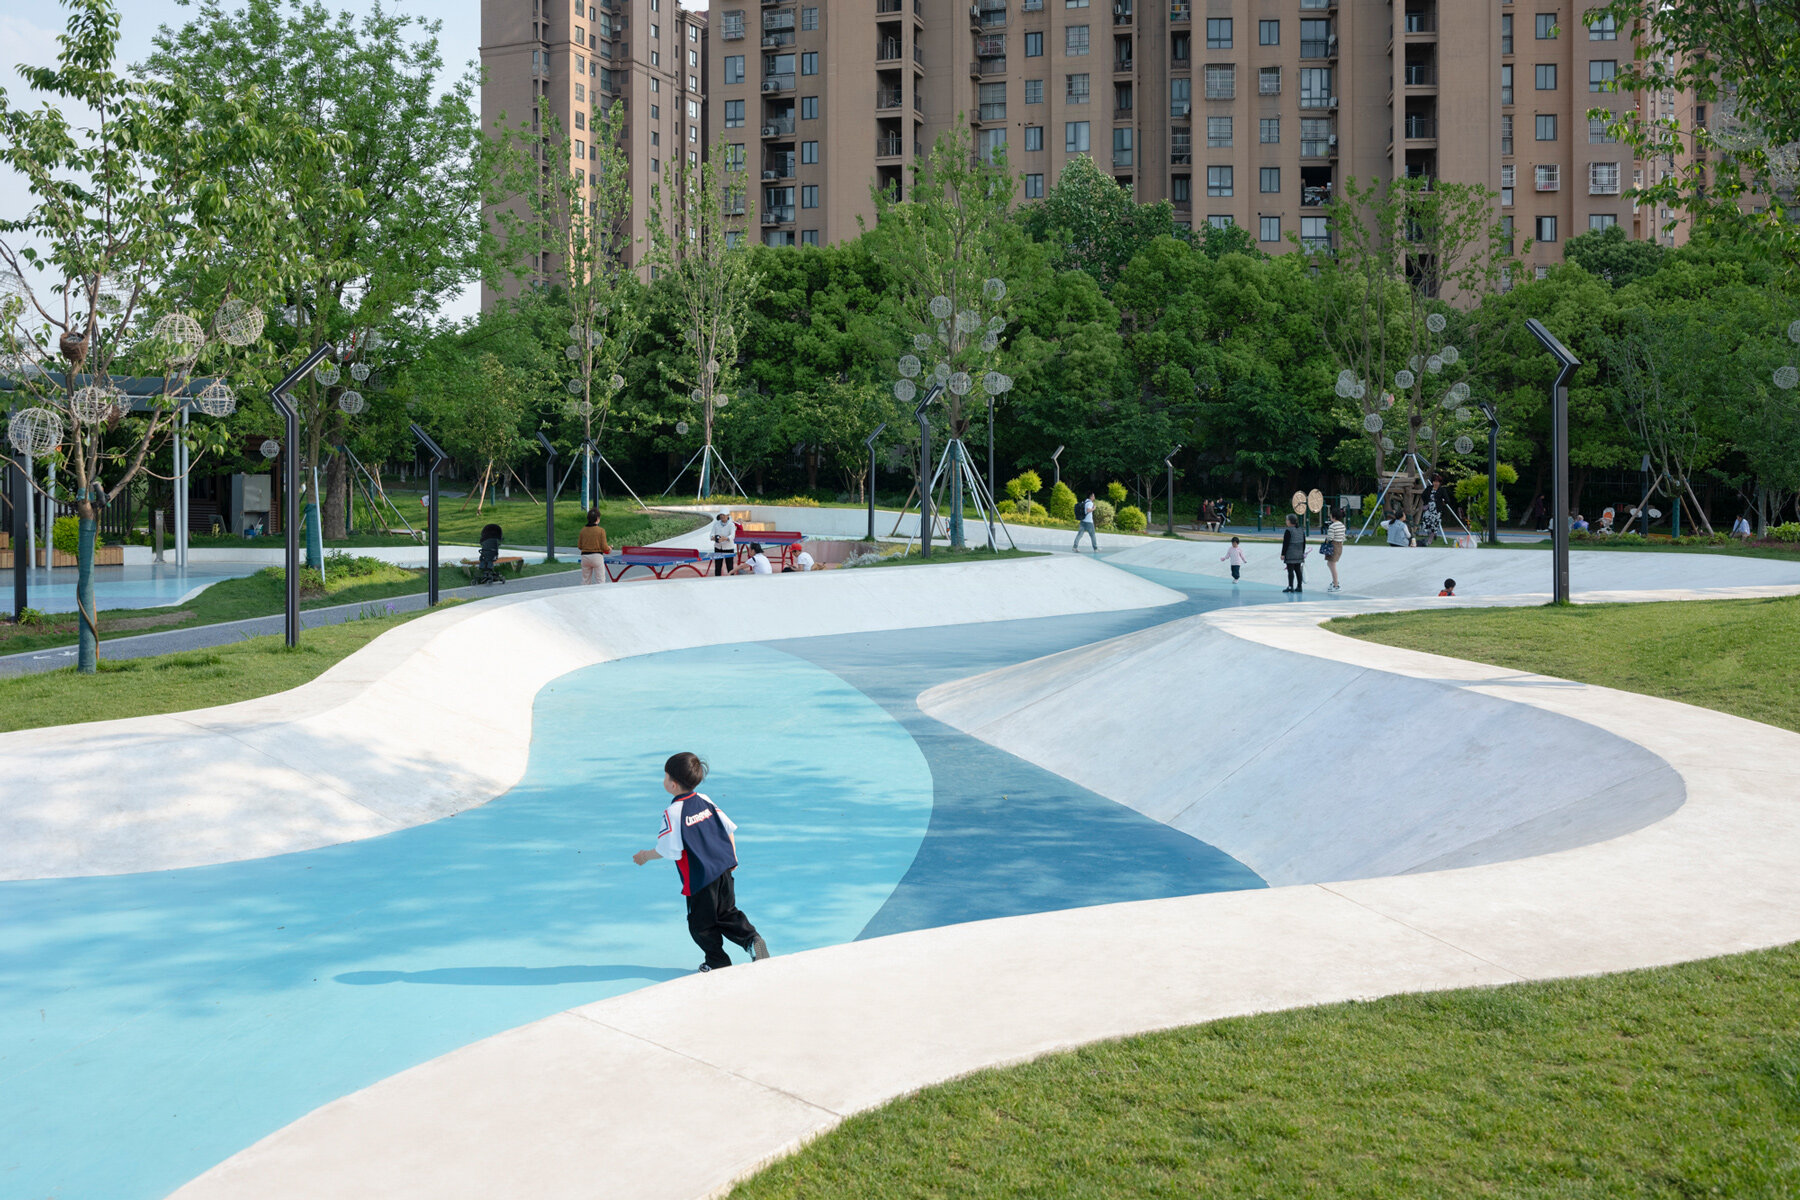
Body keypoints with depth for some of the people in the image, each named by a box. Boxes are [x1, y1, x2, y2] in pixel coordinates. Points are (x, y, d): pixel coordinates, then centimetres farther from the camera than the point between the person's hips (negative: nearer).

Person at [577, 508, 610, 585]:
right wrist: (609, 548, 12)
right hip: (597, 556, -4)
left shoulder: (583, 530, 3)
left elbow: (579, 546, 7)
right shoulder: (601, 531, -9)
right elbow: (604, 547, -9)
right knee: (600, 581, 2)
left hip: (585, 556, 4)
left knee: (585, 581, 11)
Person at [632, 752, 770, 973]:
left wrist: (646, 856, 4)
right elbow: (729, 828, 10)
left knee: (700, 923, 10)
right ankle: (752, 939, 3)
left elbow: (667, 849, -14)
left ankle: (718, 961, 16)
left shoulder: (673, 812, -14)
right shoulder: (705, 801, 6)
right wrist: (732, 858, 22)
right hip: (723, 869, 7)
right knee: (727, 914, 19)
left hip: (700, 879, -7)